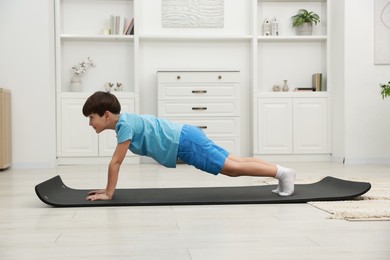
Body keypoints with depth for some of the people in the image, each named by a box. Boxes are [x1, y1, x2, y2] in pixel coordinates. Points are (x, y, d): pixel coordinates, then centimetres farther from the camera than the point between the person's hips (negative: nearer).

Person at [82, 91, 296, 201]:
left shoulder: (125, 125, -16)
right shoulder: (124, 121, 13)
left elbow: (115, 163, -17)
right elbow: (116, 163, 21)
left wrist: (108, 194, -11)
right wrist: (108, 188, 20)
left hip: (186, 143, -9)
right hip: (186, 139, 9)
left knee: (233, 167, -8)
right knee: (234, 165, 10)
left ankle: (282, 172, -6)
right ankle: (280, 171, 12)